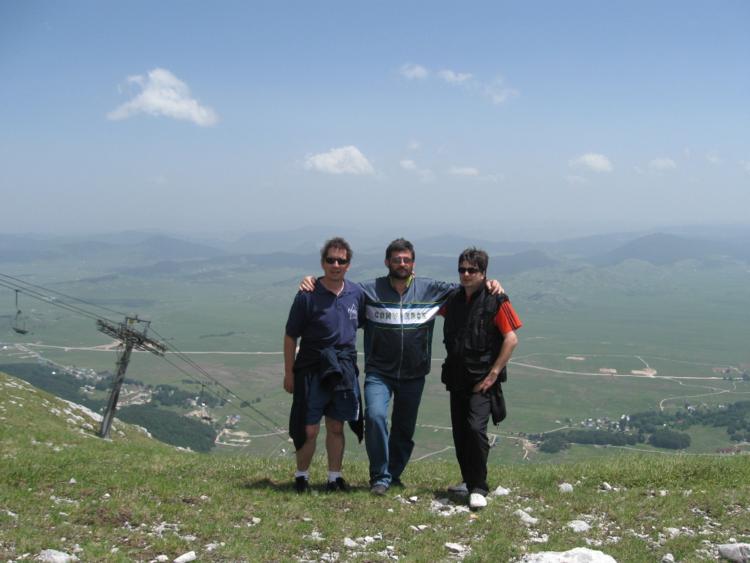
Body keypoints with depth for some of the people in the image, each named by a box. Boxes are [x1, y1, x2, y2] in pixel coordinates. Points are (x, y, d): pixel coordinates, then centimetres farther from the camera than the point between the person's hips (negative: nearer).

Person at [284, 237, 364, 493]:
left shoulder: (356, 294, 2)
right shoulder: (307, 296, -10)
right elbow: (290, 337, -5)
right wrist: (289, 373, -4)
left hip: (344, 370, 4)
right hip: (311, 369, -3)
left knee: (336, 427, 12)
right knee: (309, 430, -1)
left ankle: (335, 476, 24)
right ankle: (302, 475, 18)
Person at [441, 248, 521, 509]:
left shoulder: (496, 301, -8)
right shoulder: (453, 299, 9)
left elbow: (511, 339, -11)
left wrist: (493, 373, -14)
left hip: (482, 380, -6)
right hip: (456, 378, 6)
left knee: (476, 429, -18)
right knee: (459, 431, 11)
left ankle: (479, 489, -10)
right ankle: (469, 480, 27)